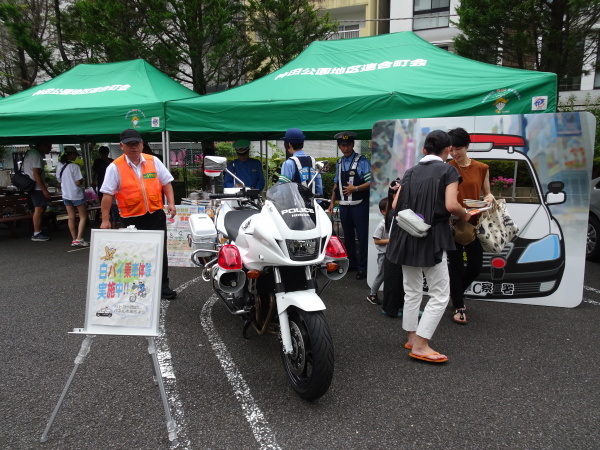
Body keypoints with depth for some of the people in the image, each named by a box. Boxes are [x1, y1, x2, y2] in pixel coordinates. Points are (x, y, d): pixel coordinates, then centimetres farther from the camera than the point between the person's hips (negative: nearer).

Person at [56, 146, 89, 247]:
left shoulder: (59, 165, 4)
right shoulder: (74, 166, -16)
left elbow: (59, 180, 12)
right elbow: (79, 182, -17)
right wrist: (82, 180, 3)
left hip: (66, 194, 6)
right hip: (76, 195, -6)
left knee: (71, 217, 11)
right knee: (83, 217, 3)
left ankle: (74, 239, 12)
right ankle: (79, 239, -7)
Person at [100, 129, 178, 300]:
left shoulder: (153, 161, 3)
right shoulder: (115, 167, -5)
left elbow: (166, 183, 7)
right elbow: (108, 194, -6)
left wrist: (171, 203, -6)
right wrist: (105, 220, -9)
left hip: (156, 215, 2)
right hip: (132, 219, -2)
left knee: (160, 253, 7)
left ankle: (163, 286, 19)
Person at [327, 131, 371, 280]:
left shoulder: (362, 161, -7)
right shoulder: (339, 163, 13)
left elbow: (371, 182, -11)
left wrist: (356, 188, -20)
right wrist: (332, 202, 16)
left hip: (359, 205, -6)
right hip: (344, 205, 6)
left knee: (362, 236, -3)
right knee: (347, 235, 14)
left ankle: (362, 267, 6)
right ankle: (351, 263, 28)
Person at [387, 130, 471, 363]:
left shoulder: (411, 171, 10)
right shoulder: (448, 171, -4)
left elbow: (395, 205, 6)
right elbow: (451, 205, -17)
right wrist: (465, 215, 3)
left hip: (407, 236, 6)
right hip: (432, 237, -6)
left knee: (412, 291, 16)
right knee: (440, 294, 3)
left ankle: (412, 338, 26)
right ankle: (421, 346, 1)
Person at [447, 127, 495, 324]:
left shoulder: (481, 168, 4)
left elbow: (487, 193, 12)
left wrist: (490, 197, -9)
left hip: (474, 224, 3)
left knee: (475, 267, 9)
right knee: (456, 266, 3)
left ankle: (456, 292, 37)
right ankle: (458, 307, 19)